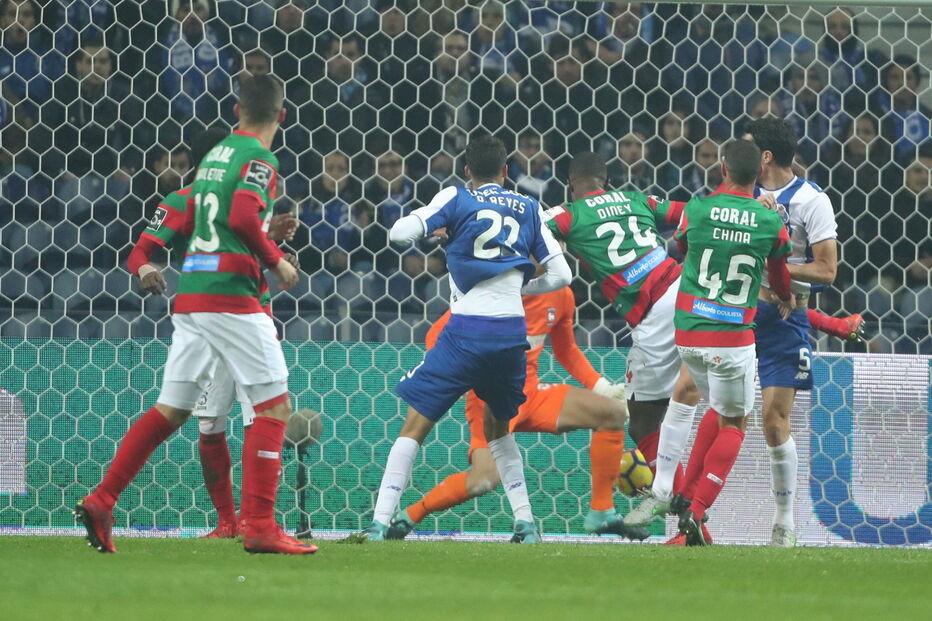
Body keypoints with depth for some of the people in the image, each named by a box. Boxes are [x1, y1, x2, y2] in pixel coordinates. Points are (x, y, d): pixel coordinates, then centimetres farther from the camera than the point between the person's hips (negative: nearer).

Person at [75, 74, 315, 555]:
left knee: (171, 410, 12)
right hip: (231, 293, -8)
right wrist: (276, 260, -8)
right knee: (274, 405, -3)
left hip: (190, 294, 8)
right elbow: (242, 217, -21)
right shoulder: (259, 160, -6)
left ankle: (101, 501, 6)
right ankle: (259, 526, -11)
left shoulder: (215, 154, 17)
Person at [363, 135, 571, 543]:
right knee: (498, 427, 25)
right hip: (513, 332, 3)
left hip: (467, 329, -3)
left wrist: (436, 231, 18)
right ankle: (525, 522, 17)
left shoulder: (456, 199, 5)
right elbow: (560, 275, 12)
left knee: (416, 424, 0)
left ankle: (380, 522, -10)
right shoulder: (528, 208, 13)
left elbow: (399, 233, -3)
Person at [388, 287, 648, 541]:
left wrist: (603, 388, 10)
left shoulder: (562, 296, 5)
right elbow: (437, 334, -11)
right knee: (485, 479, -27)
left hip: (531, 391, 7)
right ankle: (407, 517, -5)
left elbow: (567, 352, 21)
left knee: (613, 413, -6)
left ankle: (602, 513, 2)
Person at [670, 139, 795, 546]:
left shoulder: (696, 210, -4)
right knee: (733, 424, 11)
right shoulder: (772, 223, -4)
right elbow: (780, 282, 14)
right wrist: (785, 300, 38)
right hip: (733, 337, -3)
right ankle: (696, 512, -2)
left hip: (688, 333, 3)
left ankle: (687, 496, 19)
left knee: (719, 409, 26)